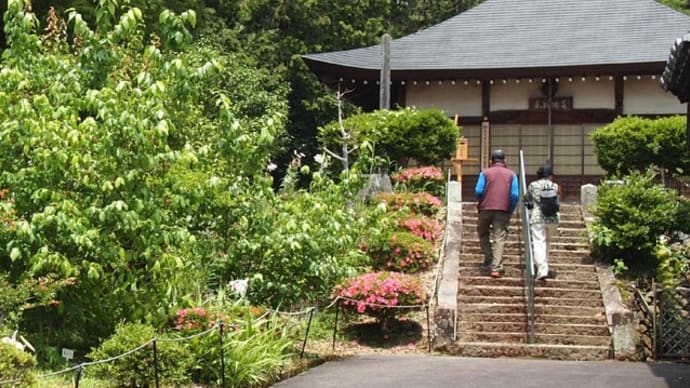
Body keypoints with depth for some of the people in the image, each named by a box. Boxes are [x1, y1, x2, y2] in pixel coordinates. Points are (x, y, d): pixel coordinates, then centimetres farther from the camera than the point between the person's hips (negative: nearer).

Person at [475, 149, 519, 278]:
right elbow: (515, 195, 0)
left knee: (483, 234, 20)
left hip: (486, 209, 0)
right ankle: (496, 268, -9)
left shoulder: (485, 173, 4)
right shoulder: (511, 174, 7)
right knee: (499, 238, -2)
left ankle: (488, 258, 10)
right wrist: (510, 211, 10)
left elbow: (478, 191, -5)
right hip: (503, 210, 0)